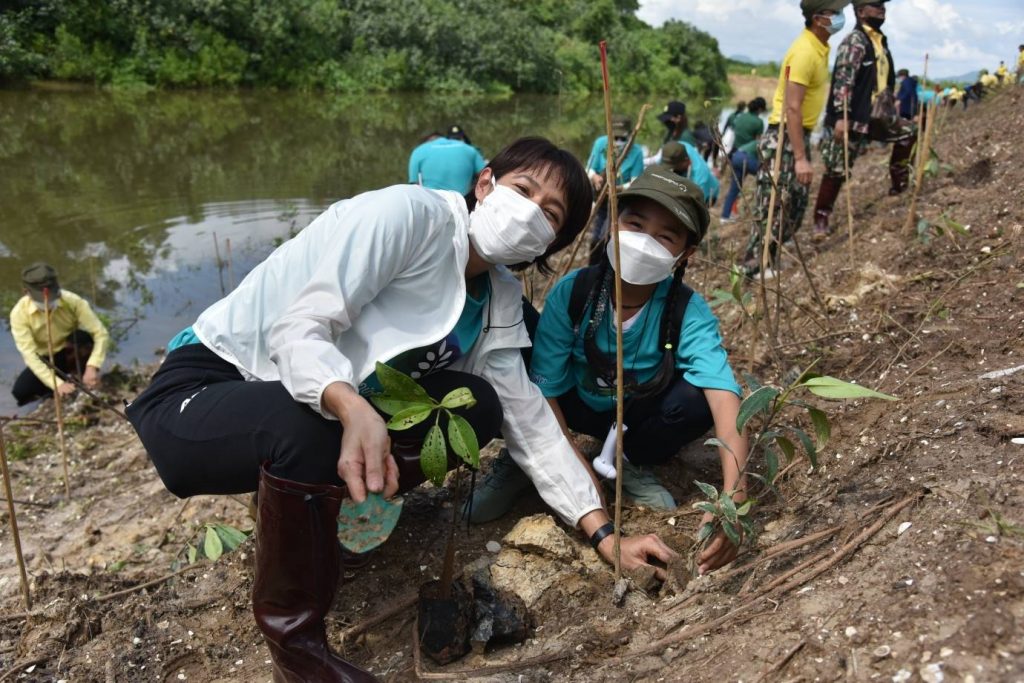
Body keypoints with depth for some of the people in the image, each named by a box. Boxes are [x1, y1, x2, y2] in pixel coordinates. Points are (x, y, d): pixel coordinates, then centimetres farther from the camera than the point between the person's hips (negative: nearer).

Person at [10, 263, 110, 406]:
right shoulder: (19, 313, -24)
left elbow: (101, 334, -29)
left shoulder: (73, 301, -25)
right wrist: (57, 384, -42)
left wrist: (92, 367, -45)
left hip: (72, 353, -1)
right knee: (20, 392, -24)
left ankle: (80, 380, -10)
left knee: (83, 336, -34)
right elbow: (29, 354, -30)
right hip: (45, 360, 1)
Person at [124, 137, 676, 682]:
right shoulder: (411, 212, -20)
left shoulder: (500, 299, 2)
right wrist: (354, 410, -47)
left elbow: (527, 416, 1)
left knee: (478, 406, -8)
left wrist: (604, 535, -4)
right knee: (310, 425, -37)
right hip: (203, 391, -6)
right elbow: (300, 329, -27)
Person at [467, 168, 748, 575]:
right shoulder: (572, 292, -27)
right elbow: (545, 390, -21)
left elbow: (725, 399, -40)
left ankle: (632, 463, 0)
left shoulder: (689, 313, -27)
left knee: (699, 397, -32)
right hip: (579, 405, 0)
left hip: (641, 416, 1)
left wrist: (732, 497, -54)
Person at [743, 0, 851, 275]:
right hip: (783, 137, -10)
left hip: (800, 133, 10)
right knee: (775, 206, -6)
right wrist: (800, 158, -28)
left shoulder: (819, 48, 10)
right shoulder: (804, 52, -20)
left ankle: (768, 260, 25)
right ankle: (753, 268, 3)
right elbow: (791, 108, -25)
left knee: (796, 206, 15)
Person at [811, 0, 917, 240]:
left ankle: (898, 182, 27)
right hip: (849, 119, -9)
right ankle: (821, 218, 4)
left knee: (909, 130, 14)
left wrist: (892, 103, 29)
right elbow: (842, 81, -23)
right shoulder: (854, 41, -14)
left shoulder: (881, 40, 16)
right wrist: (840, 117, -30)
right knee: (837, 170, -5)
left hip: (874, 117, 9)